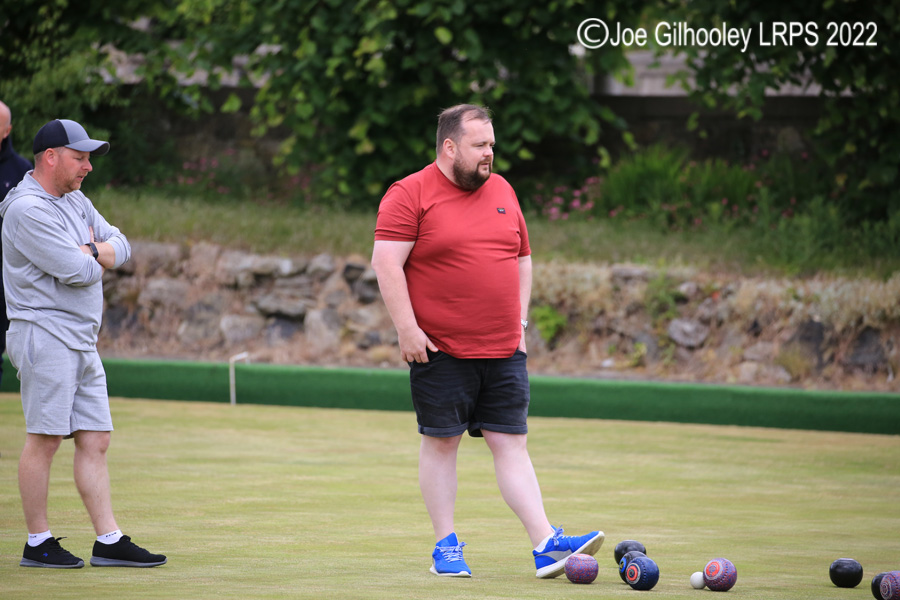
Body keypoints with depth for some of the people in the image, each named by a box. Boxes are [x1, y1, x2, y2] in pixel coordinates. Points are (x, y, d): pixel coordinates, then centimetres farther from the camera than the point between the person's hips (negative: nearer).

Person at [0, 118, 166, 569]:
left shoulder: (76, 202, 18)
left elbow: (120, 247, 12)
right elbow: (76, 271, -20)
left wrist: (90, 253, -8)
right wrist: (90, 254, 3)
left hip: (82, 341, 9)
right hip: (45, 334, -9)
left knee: (95, 440, 6)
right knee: (44, 439, -6)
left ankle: (109, 541, 7)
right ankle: (38, 544, 0)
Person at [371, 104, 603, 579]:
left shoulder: (502, 192, 14)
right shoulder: (410, 195, -6)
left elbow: (522, 259, 22)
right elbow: (386, 262, -12)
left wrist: (519, 320, 14)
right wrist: (406, 328, -17)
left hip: (503, 350, 5)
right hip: (440, 349, -5)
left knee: (511, 444, 1)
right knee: (441, 442, 2)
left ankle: (545, 545, -6)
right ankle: (445, 546, 9)